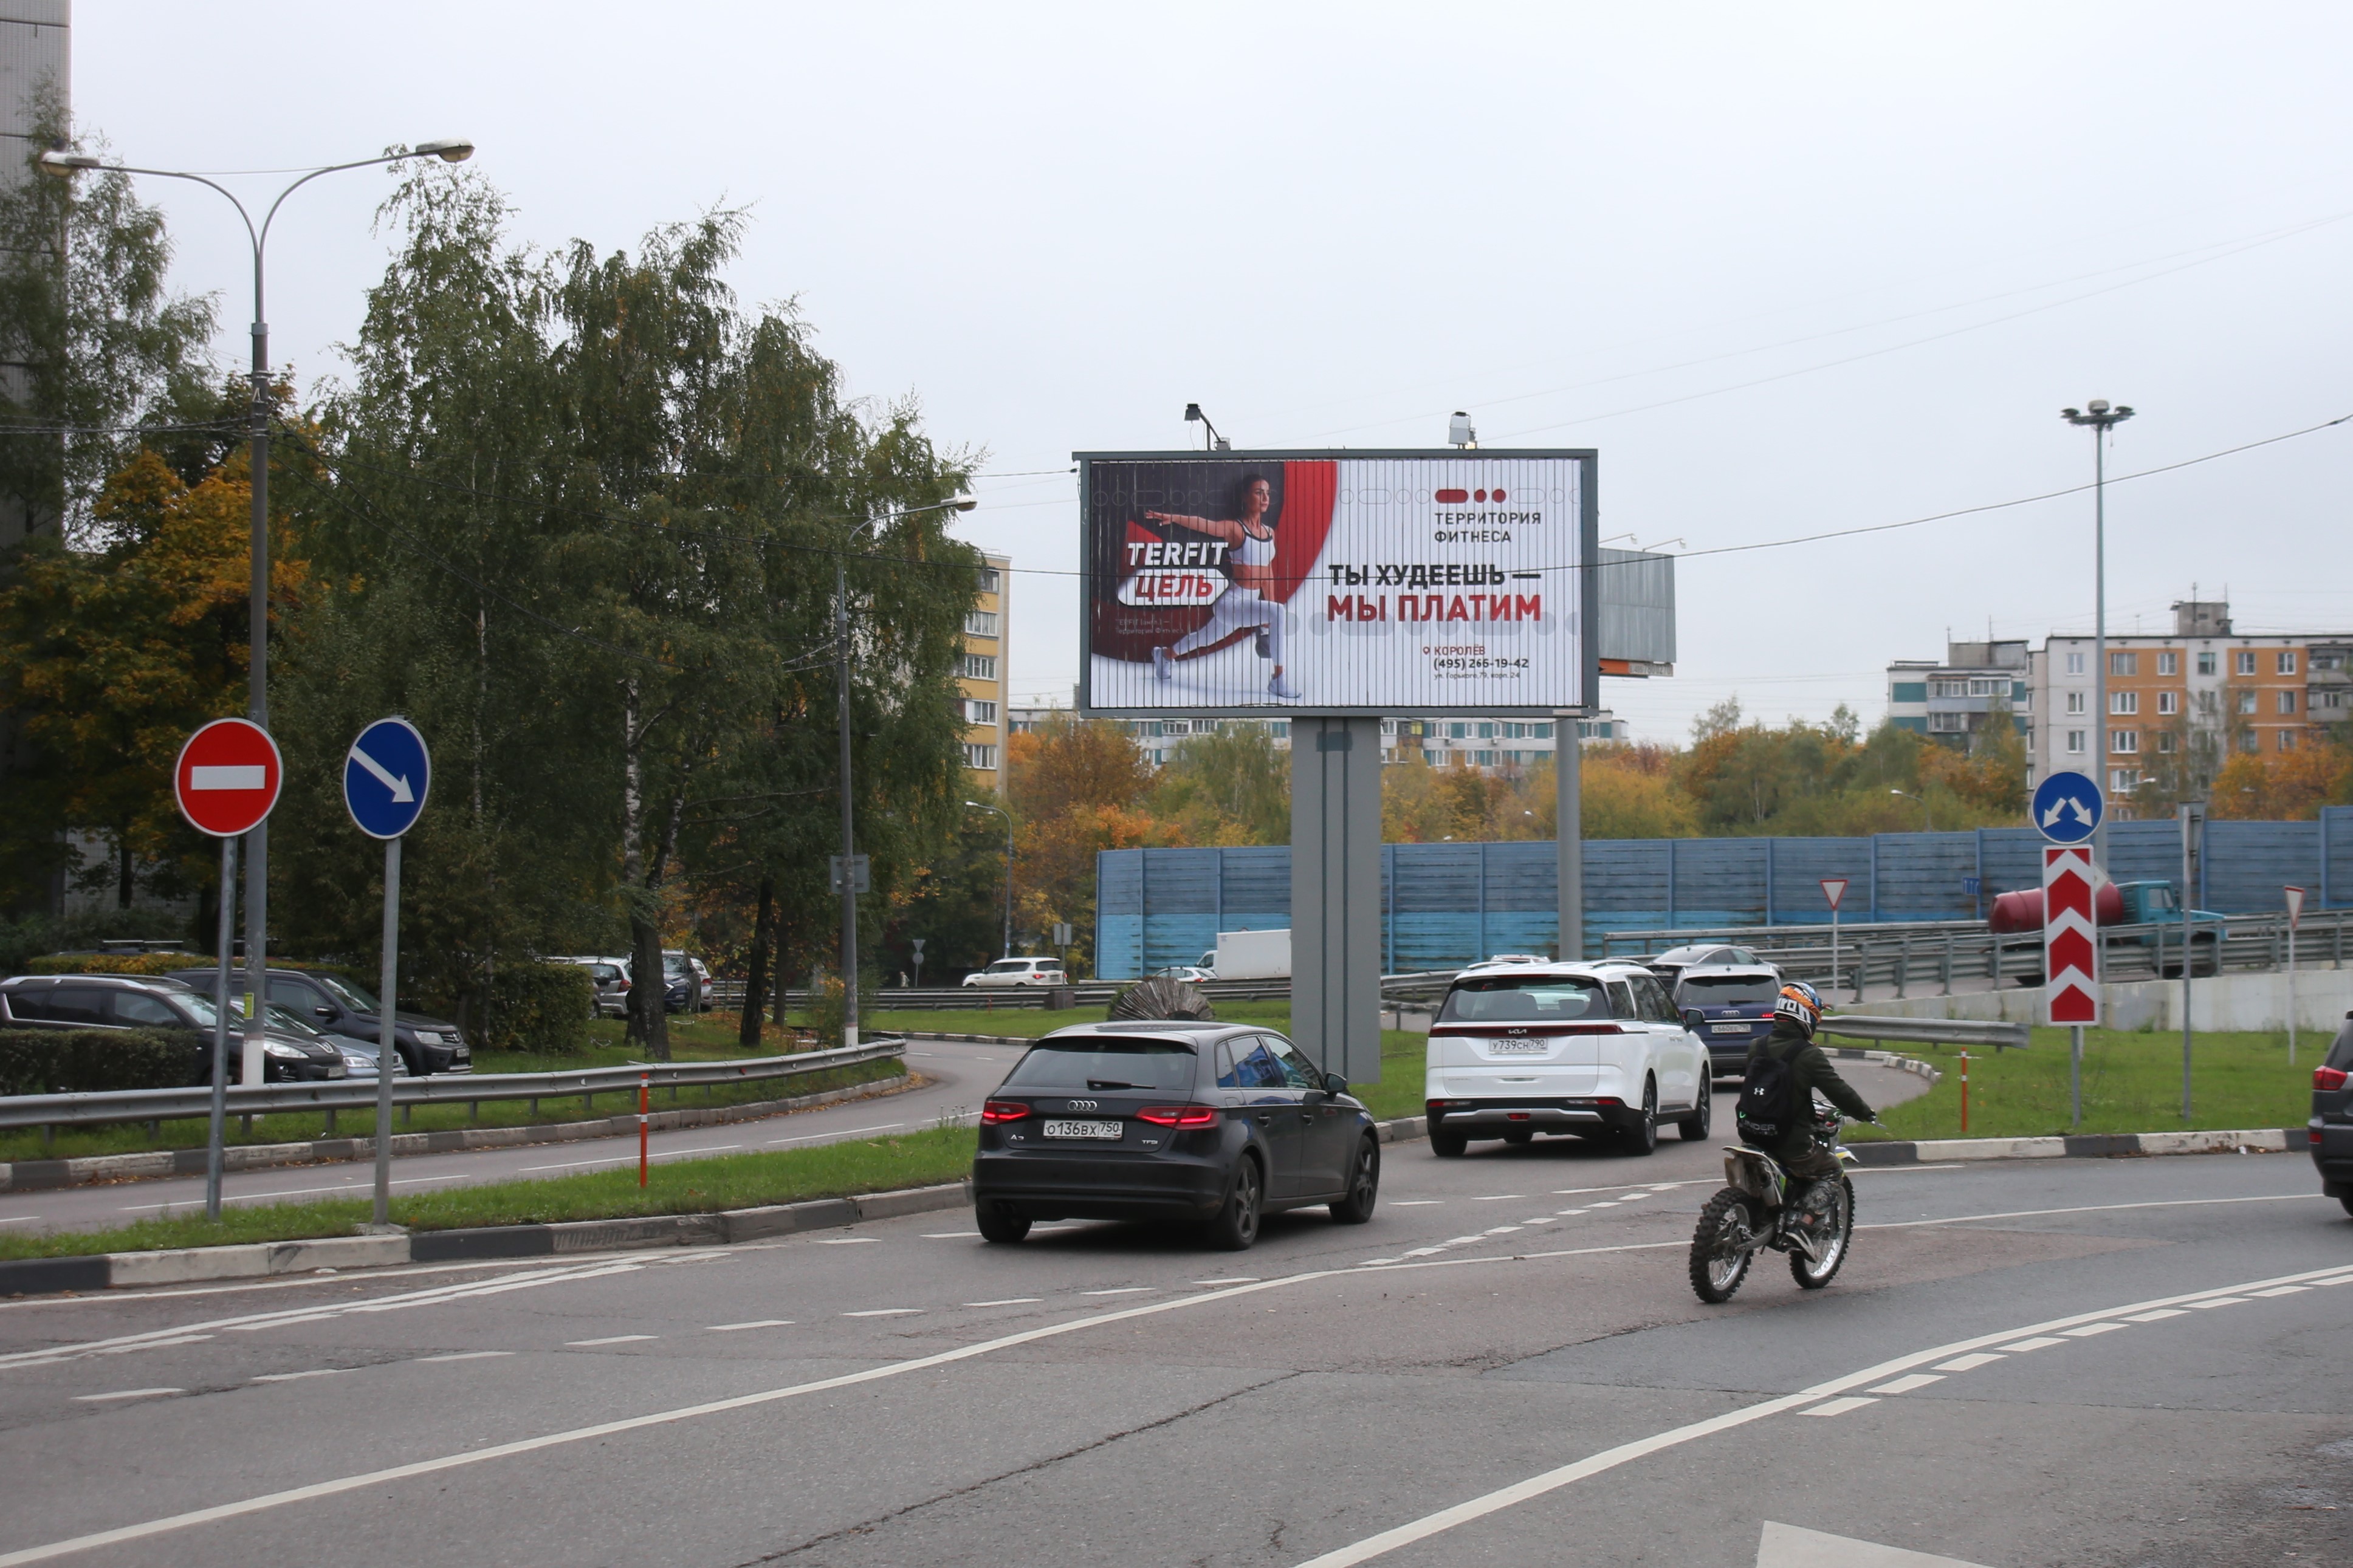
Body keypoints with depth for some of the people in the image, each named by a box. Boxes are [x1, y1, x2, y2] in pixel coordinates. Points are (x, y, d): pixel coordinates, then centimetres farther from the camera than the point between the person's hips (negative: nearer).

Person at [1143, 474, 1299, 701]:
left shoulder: (1269, 533, 9)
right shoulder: (1235, 528, -13)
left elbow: (1267, 574, 13)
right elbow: (1204, 525, -30)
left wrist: (1269, 610, 13)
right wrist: (1173, 518, -47)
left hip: (1254, 601, 8)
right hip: (1233, 601, -8)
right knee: (1279, 614, -32)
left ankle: (1165, 655, 54)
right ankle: (1278, 680, -25)